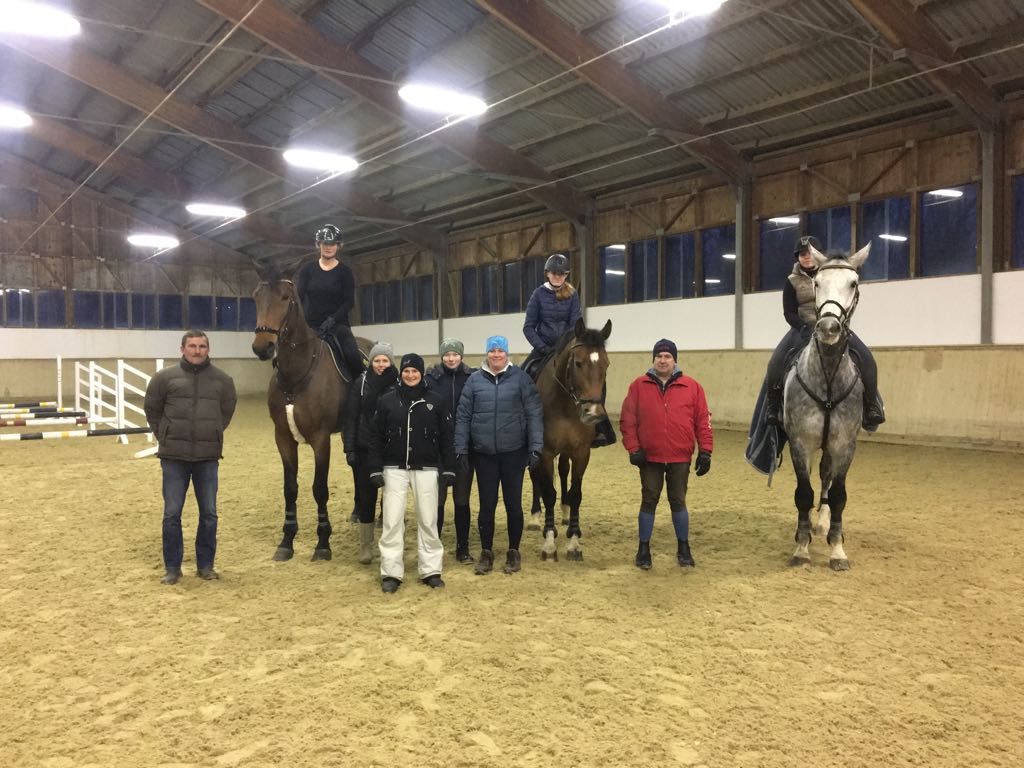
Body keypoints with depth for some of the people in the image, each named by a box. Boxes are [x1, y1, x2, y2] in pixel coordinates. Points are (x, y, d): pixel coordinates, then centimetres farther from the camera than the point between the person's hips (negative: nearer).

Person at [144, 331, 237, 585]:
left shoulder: (222, 380, 3)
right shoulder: (165, 377, -2)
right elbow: (152, 410, 9)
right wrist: (166, 437, 7)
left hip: (208, 457, 2)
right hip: (174, 457, -1)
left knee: (209, 514, 7)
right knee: (172, 513, 3)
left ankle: (205, 564, 22)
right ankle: (172, 567, 17)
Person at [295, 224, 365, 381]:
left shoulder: (344, 272, 4)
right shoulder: (307, 269, 8)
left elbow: (349, 302, -3)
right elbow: (298, 296, 1)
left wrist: (332, 319, -17)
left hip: (337, 324, -2)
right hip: (311, 324, 2)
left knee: (352, 355, -26)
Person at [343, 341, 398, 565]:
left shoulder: (400, 384, -2)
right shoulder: (361, 384, -1)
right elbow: (351, 418, -1)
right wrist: (349, 448, -7)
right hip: (365, 450, 0)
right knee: (366, 497, 7)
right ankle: (366, 547, 21)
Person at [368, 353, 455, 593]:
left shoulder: (435, 400, 1)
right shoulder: (387, 400, 0)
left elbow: (445, 437, 3)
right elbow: (376, 437, 2)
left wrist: (448, 468, -1)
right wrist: (376, 470, -4)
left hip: (426, 469, 0)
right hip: (395, 469, 0)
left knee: (428, 520, 6)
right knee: (392, 521, 1)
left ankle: (430, 570, 17)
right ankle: (391, 573, 10)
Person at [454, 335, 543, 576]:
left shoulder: (520, 378, -2)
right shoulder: (474, 380, 1)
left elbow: (534, 414, -4)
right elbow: (462, 416, 3)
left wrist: (535, 447, -9)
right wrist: (461, 450, -1)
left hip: (514, 452, -1)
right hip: (483, 454, 1)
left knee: (513, 504, 8)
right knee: (487, 504, 9)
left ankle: (513, 552, 24)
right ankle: (486, 552, 23)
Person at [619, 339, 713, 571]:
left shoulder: (692, 387, 1)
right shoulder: (639, 386, 0)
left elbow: (702, 420, 2)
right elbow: (627, 419, -1)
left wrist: (705, 451, -2)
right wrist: (633, 448, -8)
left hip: (680, 458, 0)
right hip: (649, 457, 0)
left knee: (678, 502, 10)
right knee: (649, 502, 6)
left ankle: (683, 549, 25)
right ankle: (644, 549, 19)